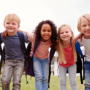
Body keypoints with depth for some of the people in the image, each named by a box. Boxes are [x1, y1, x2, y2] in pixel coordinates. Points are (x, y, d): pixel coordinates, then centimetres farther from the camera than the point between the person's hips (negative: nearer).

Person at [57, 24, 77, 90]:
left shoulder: (74, 43, -35)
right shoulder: (58, 45, -35)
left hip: (72, 63, 0)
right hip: (62, 64, 0)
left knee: (73, 81, 3)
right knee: (62, 81, 2)